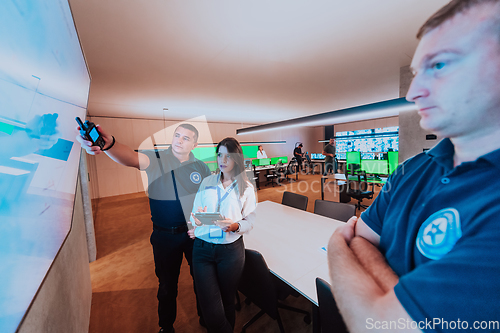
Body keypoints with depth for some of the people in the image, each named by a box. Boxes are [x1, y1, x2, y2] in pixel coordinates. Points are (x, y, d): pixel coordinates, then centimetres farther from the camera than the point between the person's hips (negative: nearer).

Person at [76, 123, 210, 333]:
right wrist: (109, 144, -51)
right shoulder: (156, 159, -9)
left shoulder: (201, 167, -3)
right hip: (165, 236, -1)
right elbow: (131, 158, -30)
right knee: (167, 284, 19)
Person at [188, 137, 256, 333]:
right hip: (202, 248, 2)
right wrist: (197, 223, -13)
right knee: (210, 307, 2)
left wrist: (234, 226, -21)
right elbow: (195, 212, 8)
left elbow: (250, 221, -3)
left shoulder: (246, 188, -1)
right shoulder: (206, 182, 5)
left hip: (231, 250, -1)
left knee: (227, 302, 16)